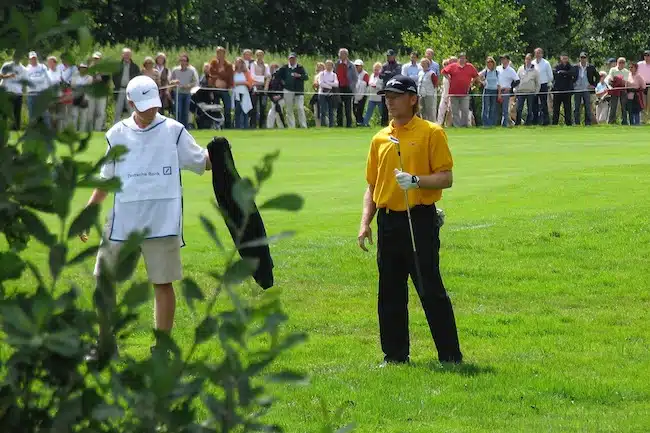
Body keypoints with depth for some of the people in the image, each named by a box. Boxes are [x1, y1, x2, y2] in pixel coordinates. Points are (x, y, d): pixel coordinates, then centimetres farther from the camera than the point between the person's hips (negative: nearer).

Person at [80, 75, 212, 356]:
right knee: (104, 279, 7)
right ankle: (104, 344, 23)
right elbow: (106, 179, 15)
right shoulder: (117, 135, 7)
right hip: (122, 222, 3)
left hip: (163, 223, -3)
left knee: (163, 283, 0)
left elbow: (201, 162, 3)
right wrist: (87, 213, 11)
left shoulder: (173, 131, 1)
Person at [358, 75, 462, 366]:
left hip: (420, 219, -6)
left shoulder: (431, 133, -2)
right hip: (388, 220, 6)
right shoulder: (380, 139, 14)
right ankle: (395, 355, 16)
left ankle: (450, 356, -1)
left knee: (431, 291, -6)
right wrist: (365, 222, 8)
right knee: (390, 293, 8)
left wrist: (415, 180, -22)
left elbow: (446, 178, -7)